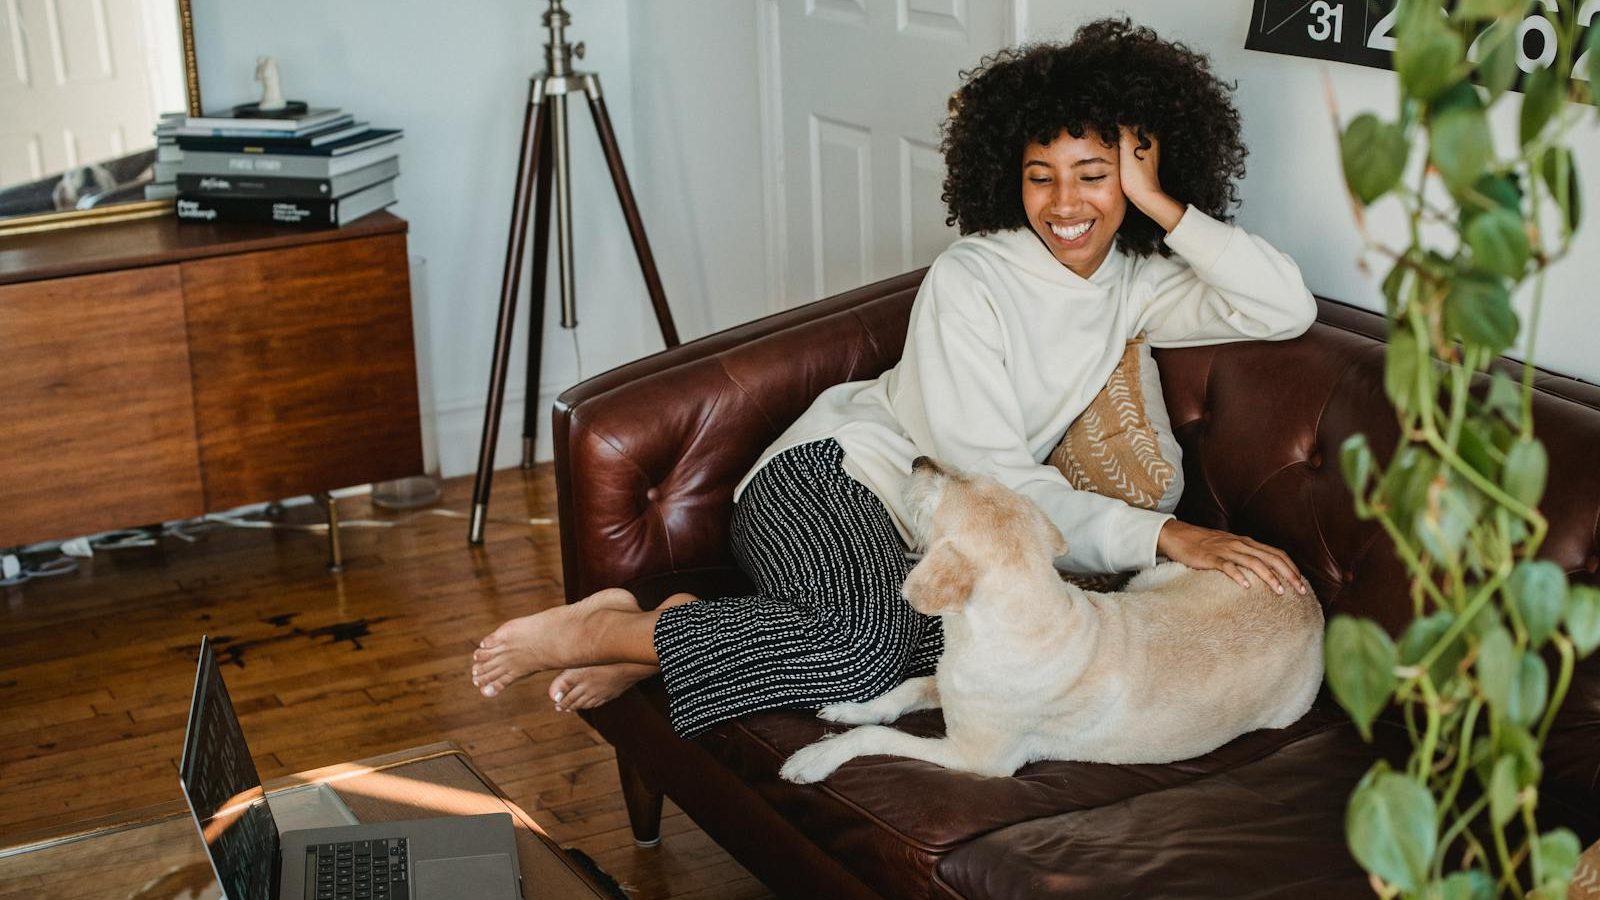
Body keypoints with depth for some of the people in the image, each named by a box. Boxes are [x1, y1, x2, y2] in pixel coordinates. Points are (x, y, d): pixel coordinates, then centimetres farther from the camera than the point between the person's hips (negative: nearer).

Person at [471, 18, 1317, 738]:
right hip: (826, 476, -7)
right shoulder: (968, 279, -14)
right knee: (869, 642, -39)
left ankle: (678, 636, -14)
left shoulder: (1139, 283, 4)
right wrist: (1164, 534, -26)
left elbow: (1286, 311, -9)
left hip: (930, 530, 7)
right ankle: (606, 628, -18)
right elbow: (992, 476, -18)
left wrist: (1162, 207, -14)